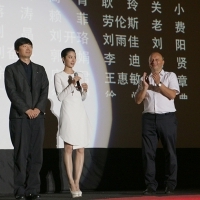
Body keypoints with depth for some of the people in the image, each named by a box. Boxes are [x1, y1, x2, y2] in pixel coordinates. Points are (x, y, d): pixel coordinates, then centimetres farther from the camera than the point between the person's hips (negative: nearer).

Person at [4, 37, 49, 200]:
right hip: (19, 116, -3)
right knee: (21, 154, -5)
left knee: (36, 154, 0)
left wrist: (38, 108, -9)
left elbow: (45, 91, 7)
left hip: (38, 116, 4)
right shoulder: (11, 69, 5)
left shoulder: (40, 69, 17)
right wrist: (26, 110, -13)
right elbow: (12, 92, -5)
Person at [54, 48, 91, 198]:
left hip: (80, 113, 5)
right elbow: (60, 96, -9)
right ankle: (72, 184, -4)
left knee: (81, 150, 1)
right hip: (68, 113, -5)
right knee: (69, 148, -6)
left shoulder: (80, 76, 14)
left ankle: (77, 182, 4)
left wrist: (85, 90, -3)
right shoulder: (59, 76, 1)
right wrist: (71, 84, -16)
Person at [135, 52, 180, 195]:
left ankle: (170, 185, 9)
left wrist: (159, 83, -13)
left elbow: (172, 94, -7)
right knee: (148, 152, -1)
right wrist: (145, 87, -6)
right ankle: (151, 186, 3)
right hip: (149, 118, 3)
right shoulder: (145, 79, 15)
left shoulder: (170, 76, 7)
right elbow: (138, 100, 7)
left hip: (167, 118, -3)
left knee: (170, 152, 1)